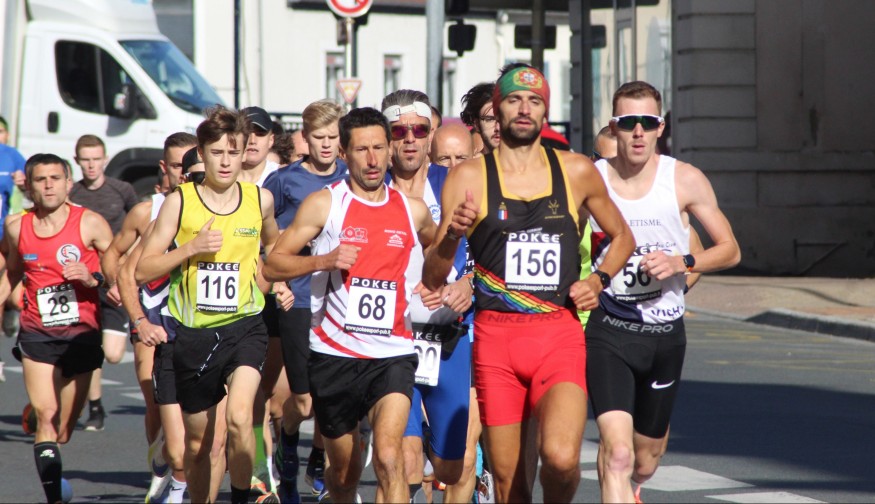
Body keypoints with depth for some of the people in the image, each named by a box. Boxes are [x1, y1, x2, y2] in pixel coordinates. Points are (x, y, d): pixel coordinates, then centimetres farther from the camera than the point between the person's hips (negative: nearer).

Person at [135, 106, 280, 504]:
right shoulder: (179, 202, -4)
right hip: (194, 332, 1)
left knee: (239, 417, -25)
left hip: (244, 325, -1)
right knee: (198, 442, 11)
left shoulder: (260, 199, 2)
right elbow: (142, 270, -3)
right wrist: (191, 248, -15)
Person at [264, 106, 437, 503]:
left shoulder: (412, 211, 8)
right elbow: (271, 265, -2)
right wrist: (324, 260, -17)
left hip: (392, 355, 0)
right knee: (344, 471, 13)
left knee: (388, 457, -22)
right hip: (334, 355, 0)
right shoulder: (323, 204, 0)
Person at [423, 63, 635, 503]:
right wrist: (452, 236, -16)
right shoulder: (468, 177, 4)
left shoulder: (577, 172, 9)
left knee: (560, 457, -22)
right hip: (495, 337, 0)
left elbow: (621, 237, 25)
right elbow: (431, 280, 4)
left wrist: (598, 280, 6)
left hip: (560, 337, 0)